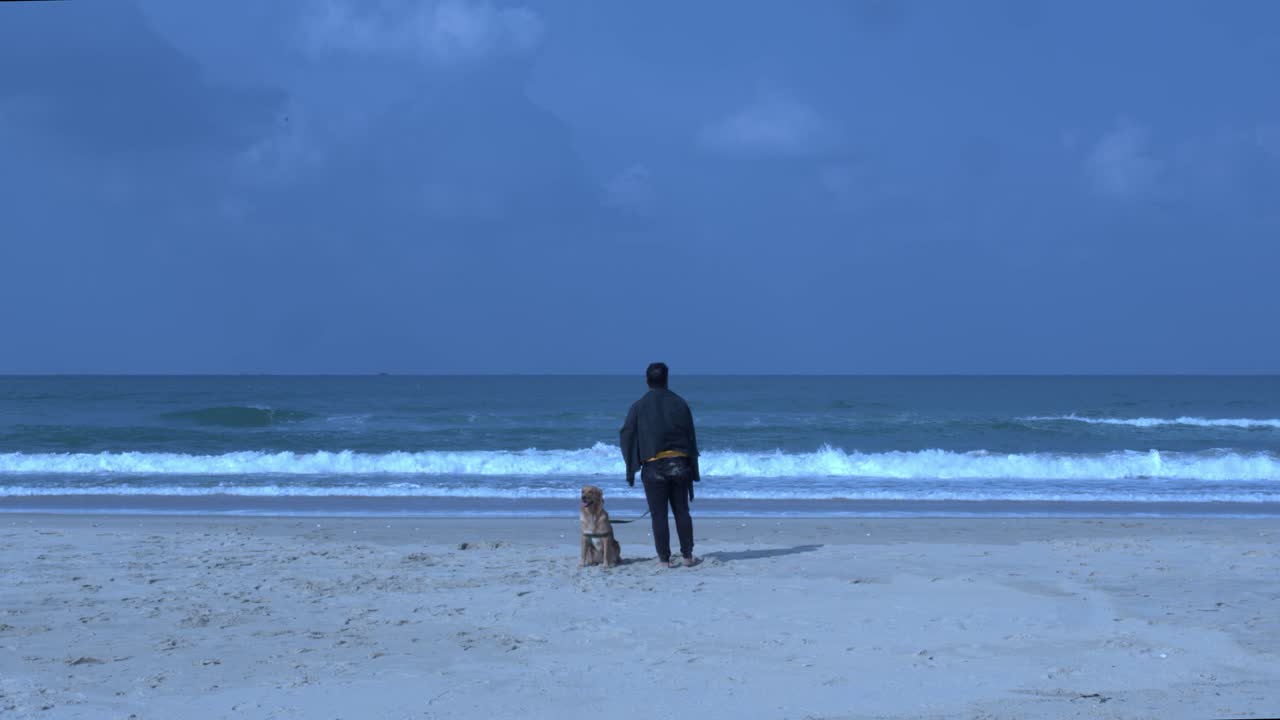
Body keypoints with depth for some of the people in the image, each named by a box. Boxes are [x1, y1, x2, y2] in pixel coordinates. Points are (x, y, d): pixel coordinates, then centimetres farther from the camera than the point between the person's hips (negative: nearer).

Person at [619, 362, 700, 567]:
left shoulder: (639, 407, -2)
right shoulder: (680, 403, 5)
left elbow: (627, 437, -1)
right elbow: (691, 437, 8)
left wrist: (631, 471, 6)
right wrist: (693, 471, 13)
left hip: (654, 467, -2)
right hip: (680, 464, 2)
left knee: (659, 514, 1)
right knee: (682, 511, 12)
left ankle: (664, 558, 0)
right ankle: (687, 555, 12)